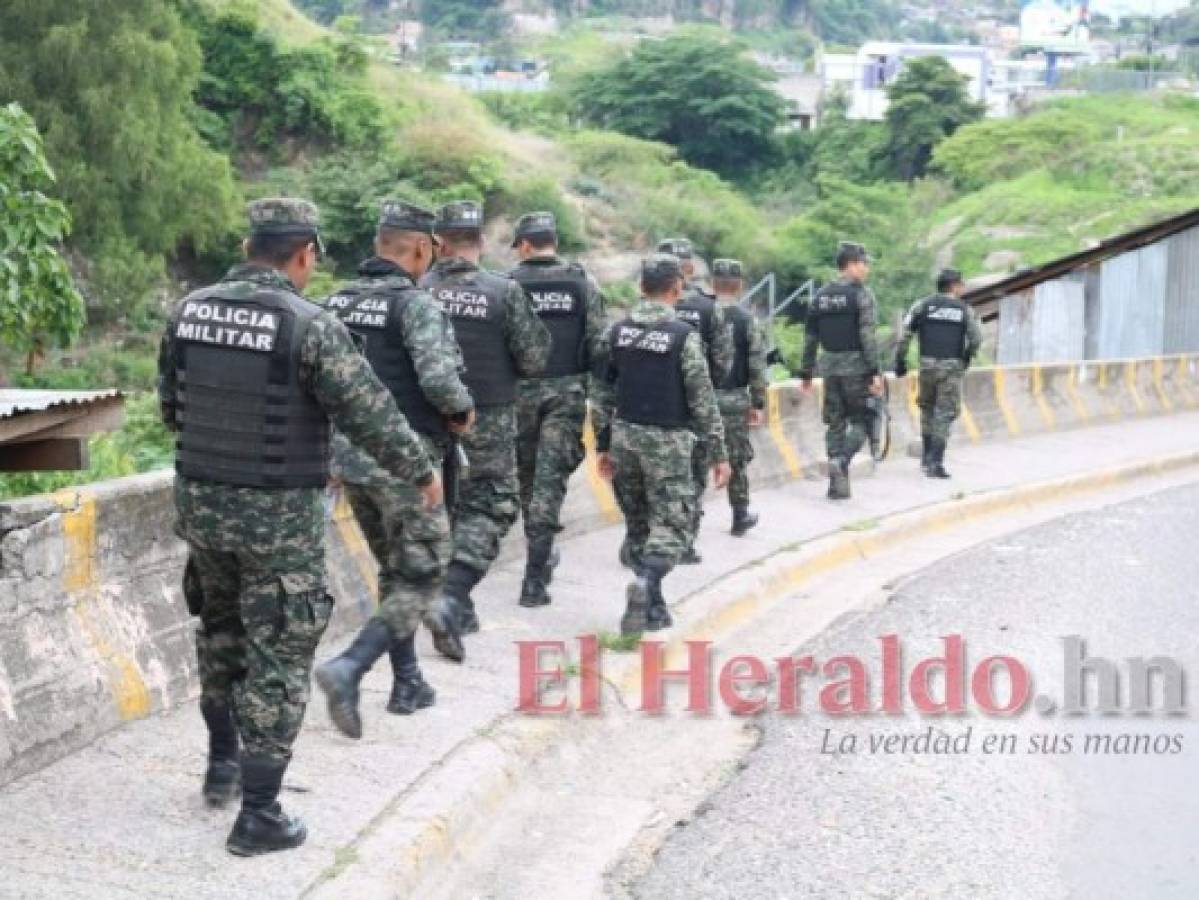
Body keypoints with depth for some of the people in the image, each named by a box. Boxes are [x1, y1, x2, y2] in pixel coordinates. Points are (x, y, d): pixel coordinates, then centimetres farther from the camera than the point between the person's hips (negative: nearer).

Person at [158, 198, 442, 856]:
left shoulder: (190, 310, 0)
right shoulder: (309, 325, -18)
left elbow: (170, 405, 12)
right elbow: (370, 415, -14)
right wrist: (422, 473, 3)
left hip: (200, 502, 6)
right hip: (278, 517, -6)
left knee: (222, 628, 27)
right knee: (278, 659, 3)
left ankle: (223, 759, 39)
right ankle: (259, 814, 6)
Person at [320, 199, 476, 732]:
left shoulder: (336, 301, 7)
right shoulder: (414, 304, -15)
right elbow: (439, 379, -25)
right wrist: (462, 412, -5)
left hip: (349, 458, 7)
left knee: (393, 572, 20)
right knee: (419, 580, 2)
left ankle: (407, 684, 25)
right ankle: (349, 669, -13)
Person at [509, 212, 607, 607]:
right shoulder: (582, 282, 1)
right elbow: (599, 342, -1)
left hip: (521, 391, 0)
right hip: (568, 390, 0)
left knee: (528, 473, 17)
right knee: (551, 477, -4)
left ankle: (542, 555, 29)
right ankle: (535, 577, -12)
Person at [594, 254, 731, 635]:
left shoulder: (618, 332, 4)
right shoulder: (683, 336, -11)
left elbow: (604, 393, 9)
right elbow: (703, 401, -9)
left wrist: (604, 445, 17)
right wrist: (719, 454, -2)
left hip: (625, 436, 5)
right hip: (666, 441, -5)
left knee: (638, 525, 14)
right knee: (670, 525, -2)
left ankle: (653, 607, 17)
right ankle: (646, 582, -28)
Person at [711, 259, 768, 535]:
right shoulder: (746, 320, -5)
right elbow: (757, 365, -5)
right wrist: (758, 403, 2)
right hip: (733, 398, -1)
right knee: (737, 460, 11)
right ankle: (740, 517, 20)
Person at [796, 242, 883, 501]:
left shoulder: (821, 296, 10)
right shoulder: (861, 294, -8)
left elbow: (810, 338, 11)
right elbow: (867, 336, -15)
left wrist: (806, 373, 15)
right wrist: (875, 372, -15)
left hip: (830, 368, 6)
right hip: (856, 368, -5)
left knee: (835, 424, 10)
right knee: (862, 420, 3)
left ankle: (838, 482, 9)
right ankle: (842, 461, -20)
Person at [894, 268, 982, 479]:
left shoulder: (923, 305, 6)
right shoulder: (964, 310, 5)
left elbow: (905, 333, -2)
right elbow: (976, 339, 0)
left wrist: (900, 361, 4)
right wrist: (965, 360, 16)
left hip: (927, 364, 2)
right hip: (952, 367, -2)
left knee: (928, 408, 20)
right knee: (945, 414, 0)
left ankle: (927, 456, 23)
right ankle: (935, 462, -10)